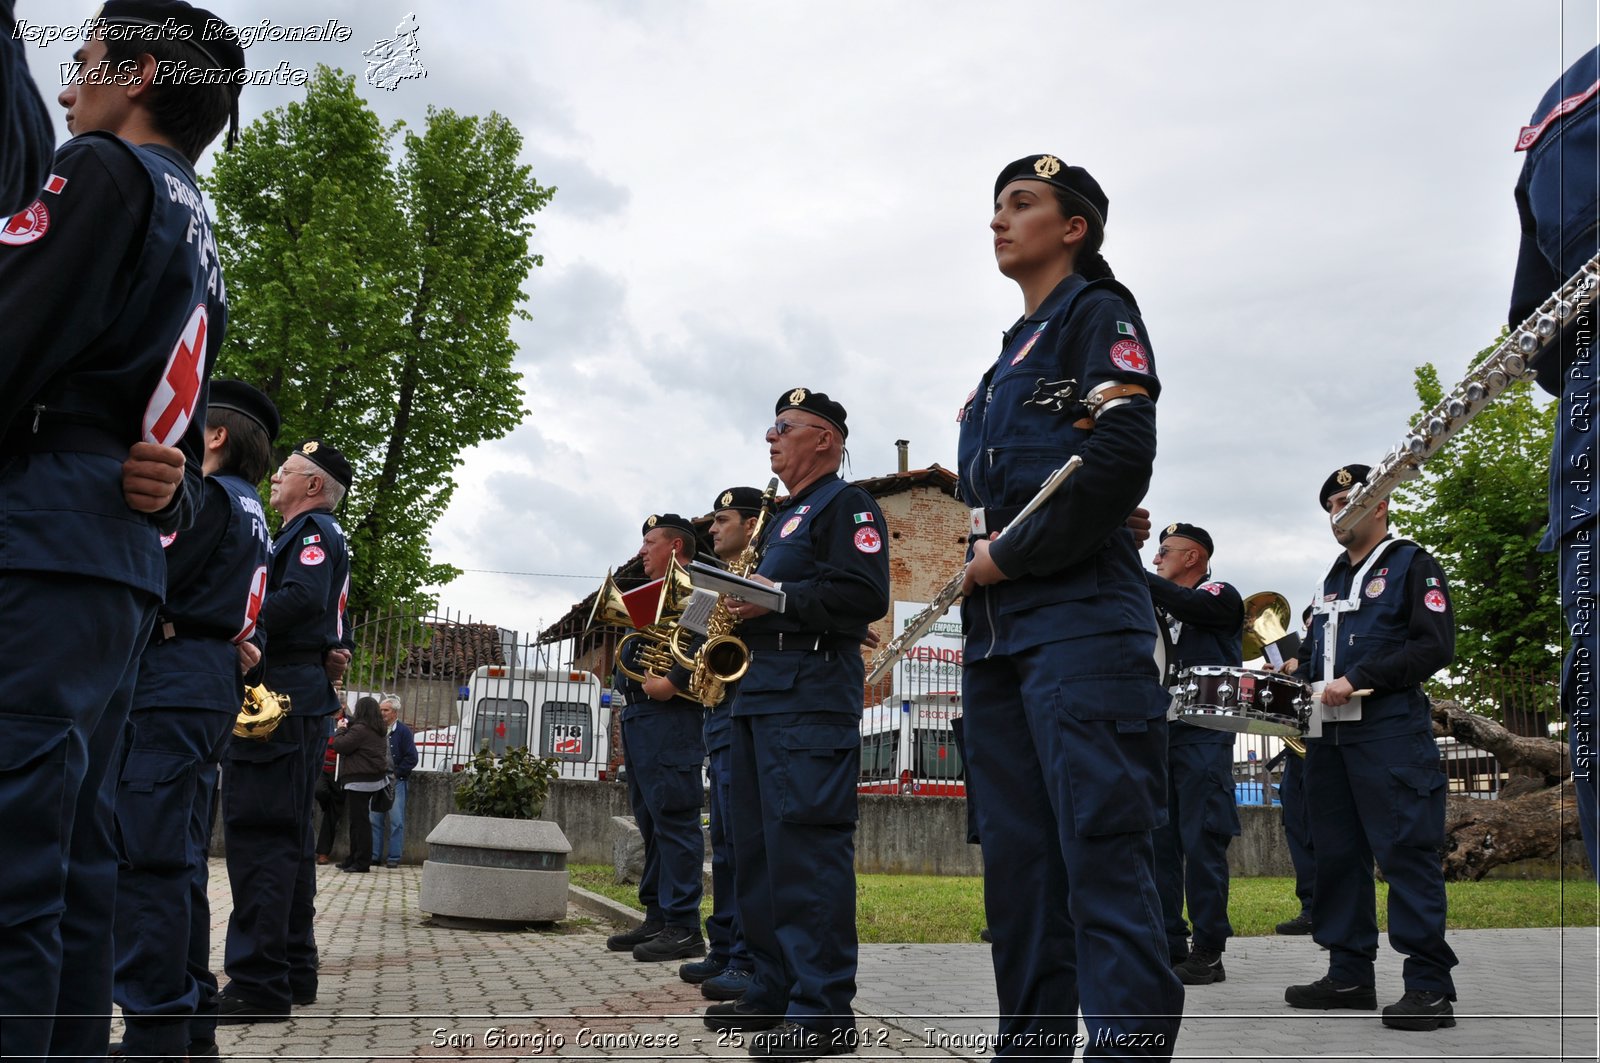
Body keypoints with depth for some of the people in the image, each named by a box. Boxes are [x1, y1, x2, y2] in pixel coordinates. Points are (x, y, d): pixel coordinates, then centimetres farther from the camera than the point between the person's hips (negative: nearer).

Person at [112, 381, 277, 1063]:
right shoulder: (252, 514, 23)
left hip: (169, 686, -10)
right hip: (211, 691, 10)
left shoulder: (209, 496, -6)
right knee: (178, 859, 11)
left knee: (143, 856, -10)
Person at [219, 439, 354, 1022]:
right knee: (287, 836, 13)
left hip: (282, 694, -11)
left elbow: (302, 598, -22)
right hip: (308, 696, 11)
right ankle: (293, 970, 18)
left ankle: (258, 985, -17)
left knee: (259, 831, -14)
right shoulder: (323, 537, 27)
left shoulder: (313, 530, -4)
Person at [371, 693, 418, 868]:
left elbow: (411, 759, -5)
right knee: (375, 819, 6)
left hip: (396, 782, -5)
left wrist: (395, 773, -10)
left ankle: (394, 858, 0)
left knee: (396, 821, -3)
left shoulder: (403, 731, -3)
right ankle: (374, 856, 12)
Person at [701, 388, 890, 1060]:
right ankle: (773, 990, 18)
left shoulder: (847, 504, -2)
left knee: (805, 842, -13)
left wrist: (776, 599, -17)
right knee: (757, 846, 10)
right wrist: (738, 605, 10)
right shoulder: (782, 519, 27)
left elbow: (866, 595, -16)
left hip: (812, 694, -10)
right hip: (758, 690, 10)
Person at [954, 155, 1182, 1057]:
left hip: (1081, 622, -8)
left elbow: (1121, 455, -13)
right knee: (1019, 858, 8)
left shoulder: (1099, 314, 3)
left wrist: (1012, 555, -10)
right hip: (998, 634, 8)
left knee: (1103, 848, -12)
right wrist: (971, 558, 6)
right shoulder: (1012, 355, 26)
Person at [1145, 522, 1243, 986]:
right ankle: (1167, 946, 11)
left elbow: (1186, 603, -20)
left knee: (1202, 843, -7)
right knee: (1158, 844, 5)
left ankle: (1208, 954, -3)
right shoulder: (1157, 607, 22)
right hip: (1158, 734, 7)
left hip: (1203, 734, -7)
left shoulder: (1220, 597, 1)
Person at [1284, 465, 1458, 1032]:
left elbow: (1435, 645, -11)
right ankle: (1349, 974, 15)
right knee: (1337, 852, 8)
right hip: (1329, 734, 8)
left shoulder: (1412, 565, 1)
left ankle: (1429, 986, -6)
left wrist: (1357, 681, -17)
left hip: (1390, 732, -8)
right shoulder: (1333, 580, 22)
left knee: (1406, 850, -10)